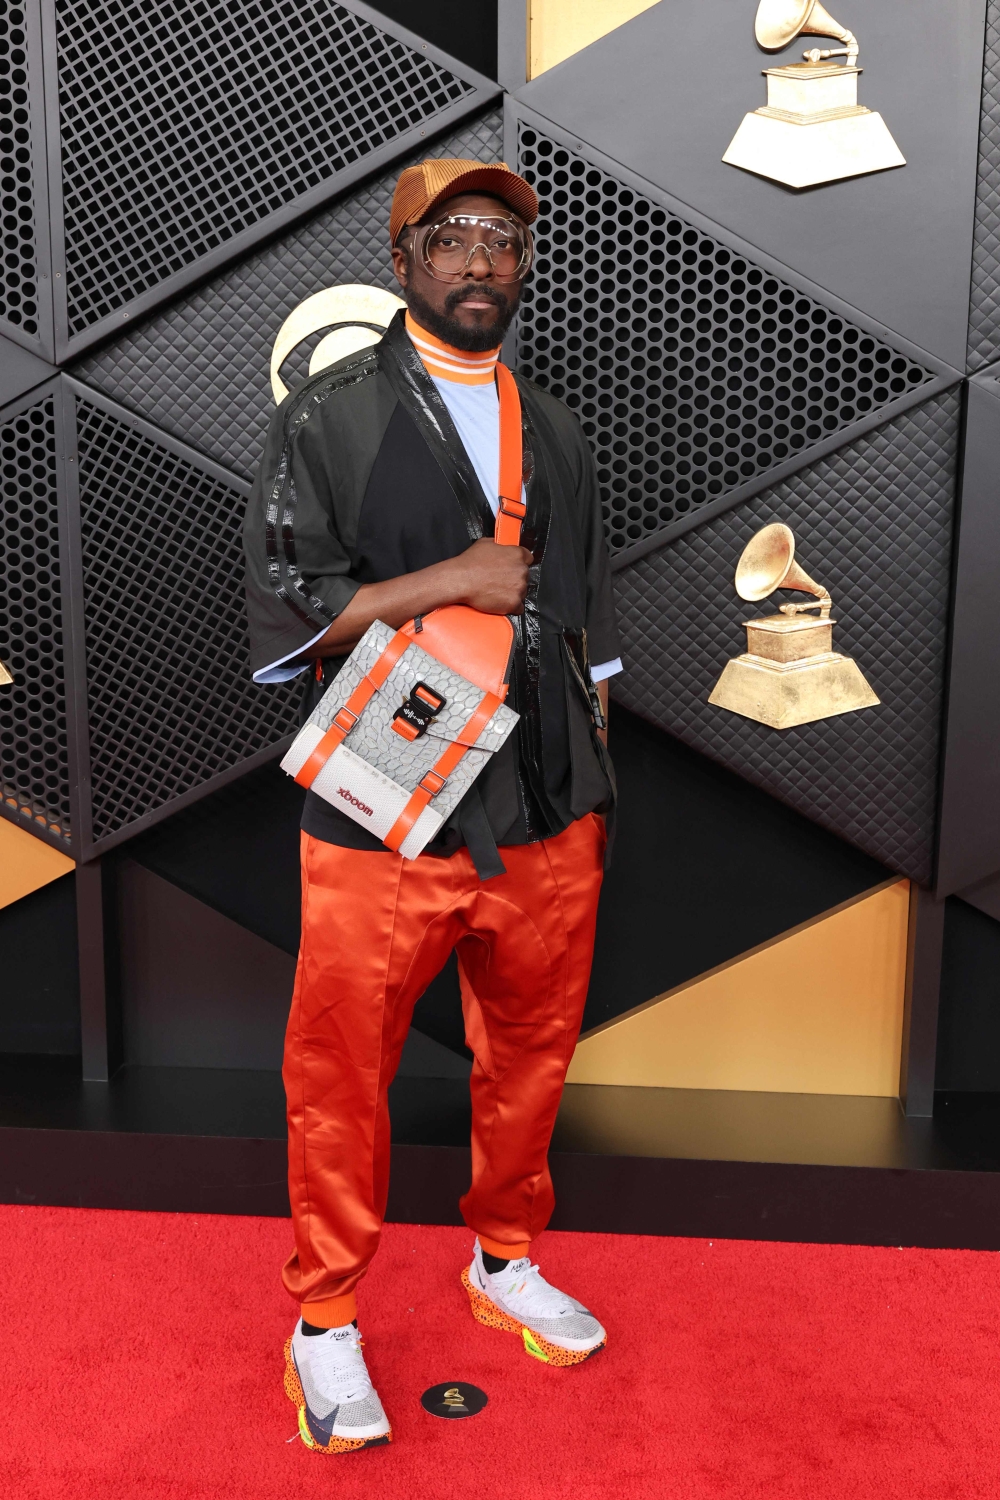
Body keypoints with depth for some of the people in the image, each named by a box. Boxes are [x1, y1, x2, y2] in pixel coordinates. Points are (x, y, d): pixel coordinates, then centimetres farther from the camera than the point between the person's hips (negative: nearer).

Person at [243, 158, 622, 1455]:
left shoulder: (558, 436, 14)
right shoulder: (327, 421, -1)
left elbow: (586, 627, 16)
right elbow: (281, 611, -8)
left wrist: (589, 794, 13)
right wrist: (449, 582, -16)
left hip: (548, 824, 5)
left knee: (531, 1056, 16)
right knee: (342, 1081, 5)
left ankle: (506, 1263, 39)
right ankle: (325, 1323, 26)